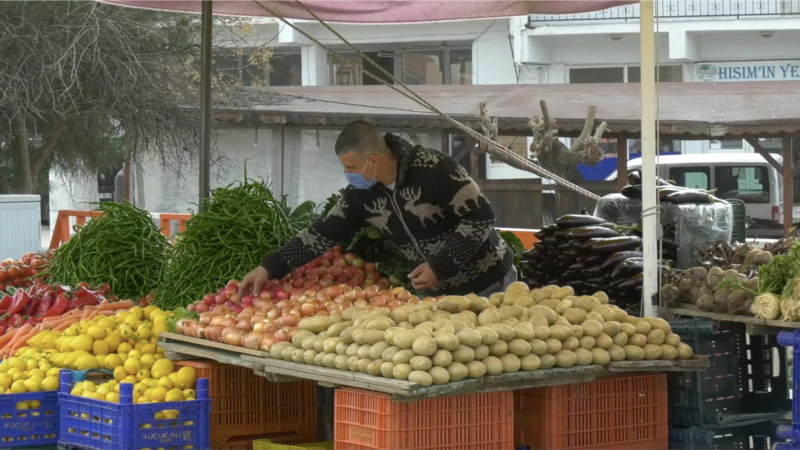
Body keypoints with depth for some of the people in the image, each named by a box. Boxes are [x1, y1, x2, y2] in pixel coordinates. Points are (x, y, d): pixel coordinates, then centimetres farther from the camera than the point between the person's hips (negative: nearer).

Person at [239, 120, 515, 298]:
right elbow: (324, 234, 1)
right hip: (439, 292, 6)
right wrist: (269, 268, -5)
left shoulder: (433, 169, -23)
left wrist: (439, 266, -24)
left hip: (488, 283, -6)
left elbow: (481, 218, -21)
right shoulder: (361, 194, -3)